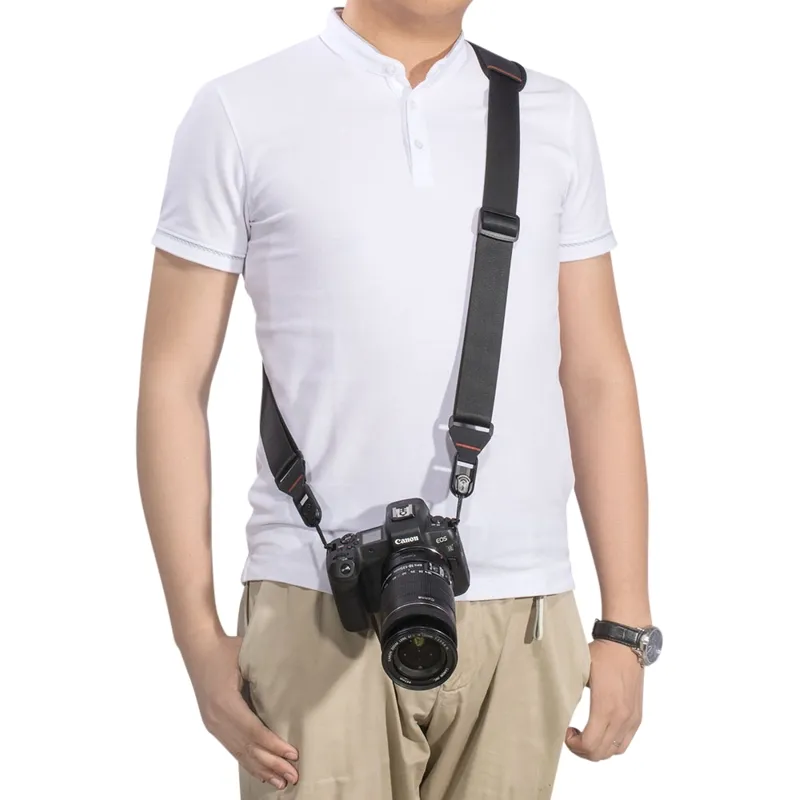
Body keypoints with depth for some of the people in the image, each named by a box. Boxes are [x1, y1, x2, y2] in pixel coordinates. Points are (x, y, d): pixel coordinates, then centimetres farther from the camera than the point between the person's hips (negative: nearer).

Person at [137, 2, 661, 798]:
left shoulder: (554, 117, 11)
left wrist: (626, 626, 5)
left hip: (521, 617, 3)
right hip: (320, 614, -2)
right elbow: (173, 384, 2)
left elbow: (598, 379, 10)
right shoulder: (239, 115, 2)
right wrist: (199, 638, -3)